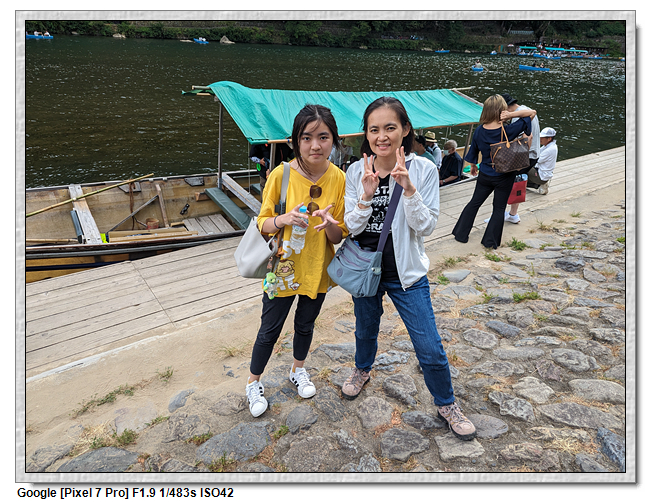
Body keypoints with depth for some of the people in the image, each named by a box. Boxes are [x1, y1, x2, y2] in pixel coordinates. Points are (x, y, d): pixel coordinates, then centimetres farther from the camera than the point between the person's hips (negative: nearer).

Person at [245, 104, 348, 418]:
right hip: (283, 268, -2)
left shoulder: (339, 179, -10)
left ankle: (298, 370, 51)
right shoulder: (281, 175, -17)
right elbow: (263, 223, -9)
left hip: (317, 269, 3)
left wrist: (329, 224, -28)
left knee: (305, 324, 23)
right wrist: (283, 220, -31)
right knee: (270, 330, 12)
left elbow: (339, 237, -5)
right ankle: (254, 383, 37)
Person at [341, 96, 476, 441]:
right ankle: (362, 370, 56)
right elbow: (351, 227, -9)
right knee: (365, 329, 24)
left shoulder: (423, 170, -11)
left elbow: (426, 226, -14)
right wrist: (367, 194, -25)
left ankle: (447, 404, 28)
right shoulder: (356, 172, -7)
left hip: (406, 271, -2)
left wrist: (408, 188, -28)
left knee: (430, 349, 1)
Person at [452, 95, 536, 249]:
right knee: (499, 209, 10)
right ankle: (491, 242, 14)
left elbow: (474, 150, 6)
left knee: (474, 203, 18)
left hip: (485, 175, 3)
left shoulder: (480, 130, -9)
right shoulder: (509, 130, -20)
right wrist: (512, 114, -23)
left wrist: (473, 165, 23)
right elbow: (532, 112, -12)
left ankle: (461, 234, 22)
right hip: (504, 177, -3)